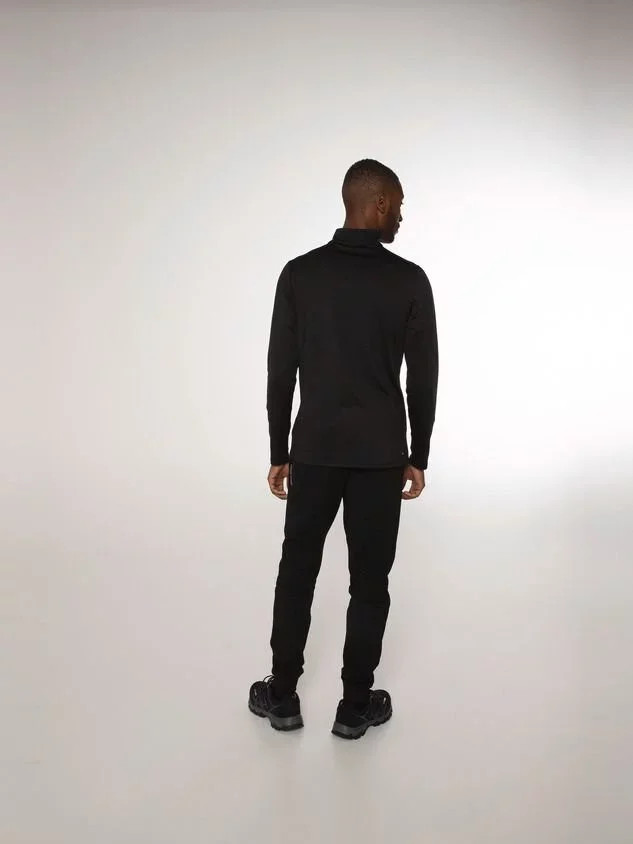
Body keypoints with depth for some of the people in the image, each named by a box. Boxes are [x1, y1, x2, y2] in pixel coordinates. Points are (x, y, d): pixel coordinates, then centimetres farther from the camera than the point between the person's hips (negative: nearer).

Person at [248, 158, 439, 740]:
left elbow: (280, 372, -1)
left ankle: (282, 696, 23)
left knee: (297, 571, 15)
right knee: (370, 581, 9)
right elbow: (423, 379, -4)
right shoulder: (410, 281, -6)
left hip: (315, 450, 2)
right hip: (380, 454, -1)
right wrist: (418, 457, 7)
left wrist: (279, 453, 7)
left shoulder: (299, 274, -2)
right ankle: (356, 706, 20)